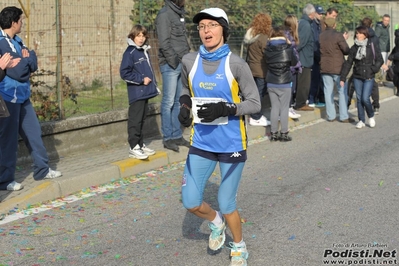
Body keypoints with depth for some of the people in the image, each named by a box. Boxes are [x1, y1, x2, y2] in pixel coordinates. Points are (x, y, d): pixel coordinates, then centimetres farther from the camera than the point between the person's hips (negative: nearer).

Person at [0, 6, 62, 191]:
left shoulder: (17, 41, 13)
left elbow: (33, 66, 10)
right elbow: (17, 71, -22)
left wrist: (27, 57, -10)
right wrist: (29, 57, -6)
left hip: (22, 96, 9)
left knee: (33, 132, 14)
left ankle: (42, 169, 25)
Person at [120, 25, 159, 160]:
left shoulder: (144, 51, 14)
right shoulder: (130, 52, -10)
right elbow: (124, 73, -16)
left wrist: (154, 84, 16)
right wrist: (141, 79, -15)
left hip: (145, 92, 8)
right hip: (136, 92, -8)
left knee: (142, 119, 14)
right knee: (135, 120, -5)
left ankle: (140, 144, 22)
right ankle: (134, 148, -1)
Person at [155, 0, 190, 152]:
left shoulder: (179, 13, 16)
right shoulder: (165, 14, -10)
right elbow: (164, 43, -15)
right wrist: (175, 61, -15)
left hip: (182, 64, 8)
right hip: (170, 65, -8)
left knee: (179, 102, 11)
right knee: (169, 102, -2)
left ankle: (177, 135, 19)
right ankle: (168, 138, 4)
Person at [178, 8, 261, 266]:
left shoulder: (236, 64, -12)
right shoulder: (189, 61, -1)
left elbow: (255, 103, -9)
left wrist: (225, 109, -24)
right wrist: (185, 106, -5)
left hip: (231, 144, -4)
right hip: (201, 143, 4)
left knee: (226, 205, 4)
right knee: (191, 202, 4)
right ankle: (216, 222, 39)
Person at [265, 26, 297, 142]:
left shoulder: (268, 49, -5)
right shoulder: (287, 48, -10)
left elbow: (267, 61, 6)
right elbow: (294, 62, 2)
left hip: (271, 83, 3)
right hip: (284, 83, -3)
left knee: (274, 107, 10)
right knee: (284, 108, 5)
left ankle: (273, 133, 12)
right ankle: (284, 133, 8)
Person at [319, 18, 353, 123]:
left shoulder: (320, 36, 4)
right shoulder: (338, 35, -12)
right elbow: (347, 51, -11)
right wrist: (343, 41, 12)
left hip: (324, 68, 5)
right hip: (337, 68, -5)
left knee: (328, 91, 8)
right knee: (342, 91, 4)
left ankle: (331, 116, 10)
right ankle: (344, 116, 4)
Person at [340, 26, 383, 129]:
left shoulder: (372, 46, -2)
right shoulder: (354, 48, 5)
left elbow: (379, 60, 1)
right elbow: (348, 63, 6)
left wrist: (374, 69, -16)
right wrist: (342, 78, 1)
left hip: (369, 77, -3)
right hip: (357, 77, 3)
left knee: (365, 98, -10)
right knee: (359, 98, 4)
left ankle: (371, 116, 16)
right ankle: (361, 120, 16)